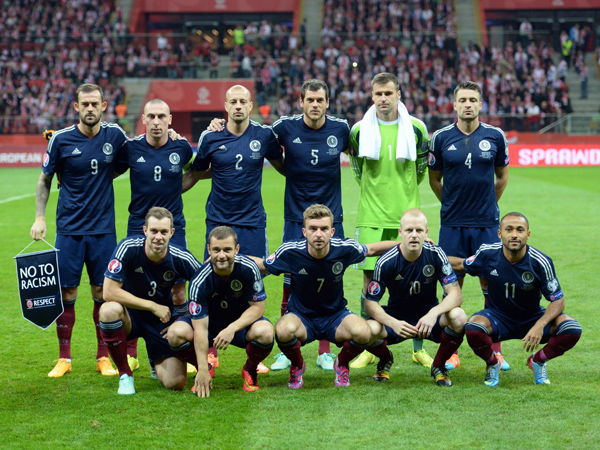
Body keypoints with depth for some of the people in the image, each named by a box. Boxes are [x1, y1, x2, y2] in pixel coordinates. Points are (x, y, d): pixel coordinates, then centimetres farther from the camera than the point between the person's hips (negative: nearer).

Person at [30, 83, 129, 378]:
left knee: (102, 292, 3)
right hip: (69, 228, -1)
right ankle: (64, 357, 13)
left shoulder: (115, 135, 0)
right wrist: (39, 217, -2)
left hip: (103, 228, 1)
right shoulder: (61, 139, -4)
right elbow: (45, 179, 5)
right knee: (66, 292, 1)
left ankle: (104, 357, 14)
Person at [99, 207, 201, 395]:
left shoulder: (181, 259, -16)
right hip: (131, 316, -1)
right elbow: (109, 291, -25)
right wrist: (152, 306, -23)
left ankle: (156, 362, 26)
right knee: (109, 309, -37)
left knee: (176, 382, -16)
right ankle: (125, 375, -14)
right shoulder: (128, 248, -21)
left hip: (163, 323, 1)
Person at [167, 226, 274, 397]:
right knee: (176, 332, -29)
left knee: (264, 332, -35)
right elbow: (200, 328, -27)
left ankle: (250, 370, 0)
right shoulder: (199, 281, -26)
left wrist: (232, 328, -31)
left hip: (242, 322, 0)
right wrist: (203, 370, -31)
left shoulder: (248, 268, -23)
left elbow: (258, 307, -15)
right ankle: (203, 370, 3)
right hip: (211, 323, 0)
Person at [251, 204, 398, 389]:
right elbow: (262, 266, 1)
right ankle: (297, 366, 0)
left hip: (336, 315, 1)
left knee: (362, 332, -32)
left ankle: (342, 364, 5)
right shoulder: (290, 252, -18)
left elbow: (371, 250, 7)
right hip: (301, 316, -1)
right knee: (284, 330, -37)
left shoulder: (345, 249, -15)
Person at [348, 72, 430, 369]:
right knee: (369, 279, 0)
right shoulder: (360, 130, 1)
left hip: (407, 217, 0)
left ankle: (418, 348, 11)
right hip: (371, 217, 0)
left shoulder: (416, 128, 1)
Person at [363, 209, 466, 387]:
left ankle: (439, 366, -1)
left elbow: (456, 294, -18)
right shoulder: (386, 262, -18)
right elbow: (370, 303, -16)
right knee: (369, 330, -33)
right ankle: (386, 359, 8)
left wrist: (433, 314, -38)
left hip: (429, 317, 1)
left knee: (458, 317, -32)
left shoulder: (436, 255, -15)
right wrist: (393, 323, -36)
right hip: (396, 320, -1)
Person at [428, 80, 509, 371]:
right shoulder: (441, 138, 0)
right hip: (452, 224, 0)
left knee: (491, 285, 2)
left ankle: (495, 350, 11)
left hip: (487, 224, 0)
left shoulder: (495, 136, 1)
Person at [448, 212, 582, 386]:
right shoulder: (488, 254, -14)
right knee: (473, 328, -35)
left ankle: (537, 361, 6)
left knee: (572, 330, -26)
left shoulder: (540, 262, -20)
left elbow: (558, 300, -15)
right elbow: (462, 265, 8)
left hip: (532, 318, 0)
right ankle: (492, 364, 1)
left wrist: (539, 326, -31)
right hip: (498, 317, 0)